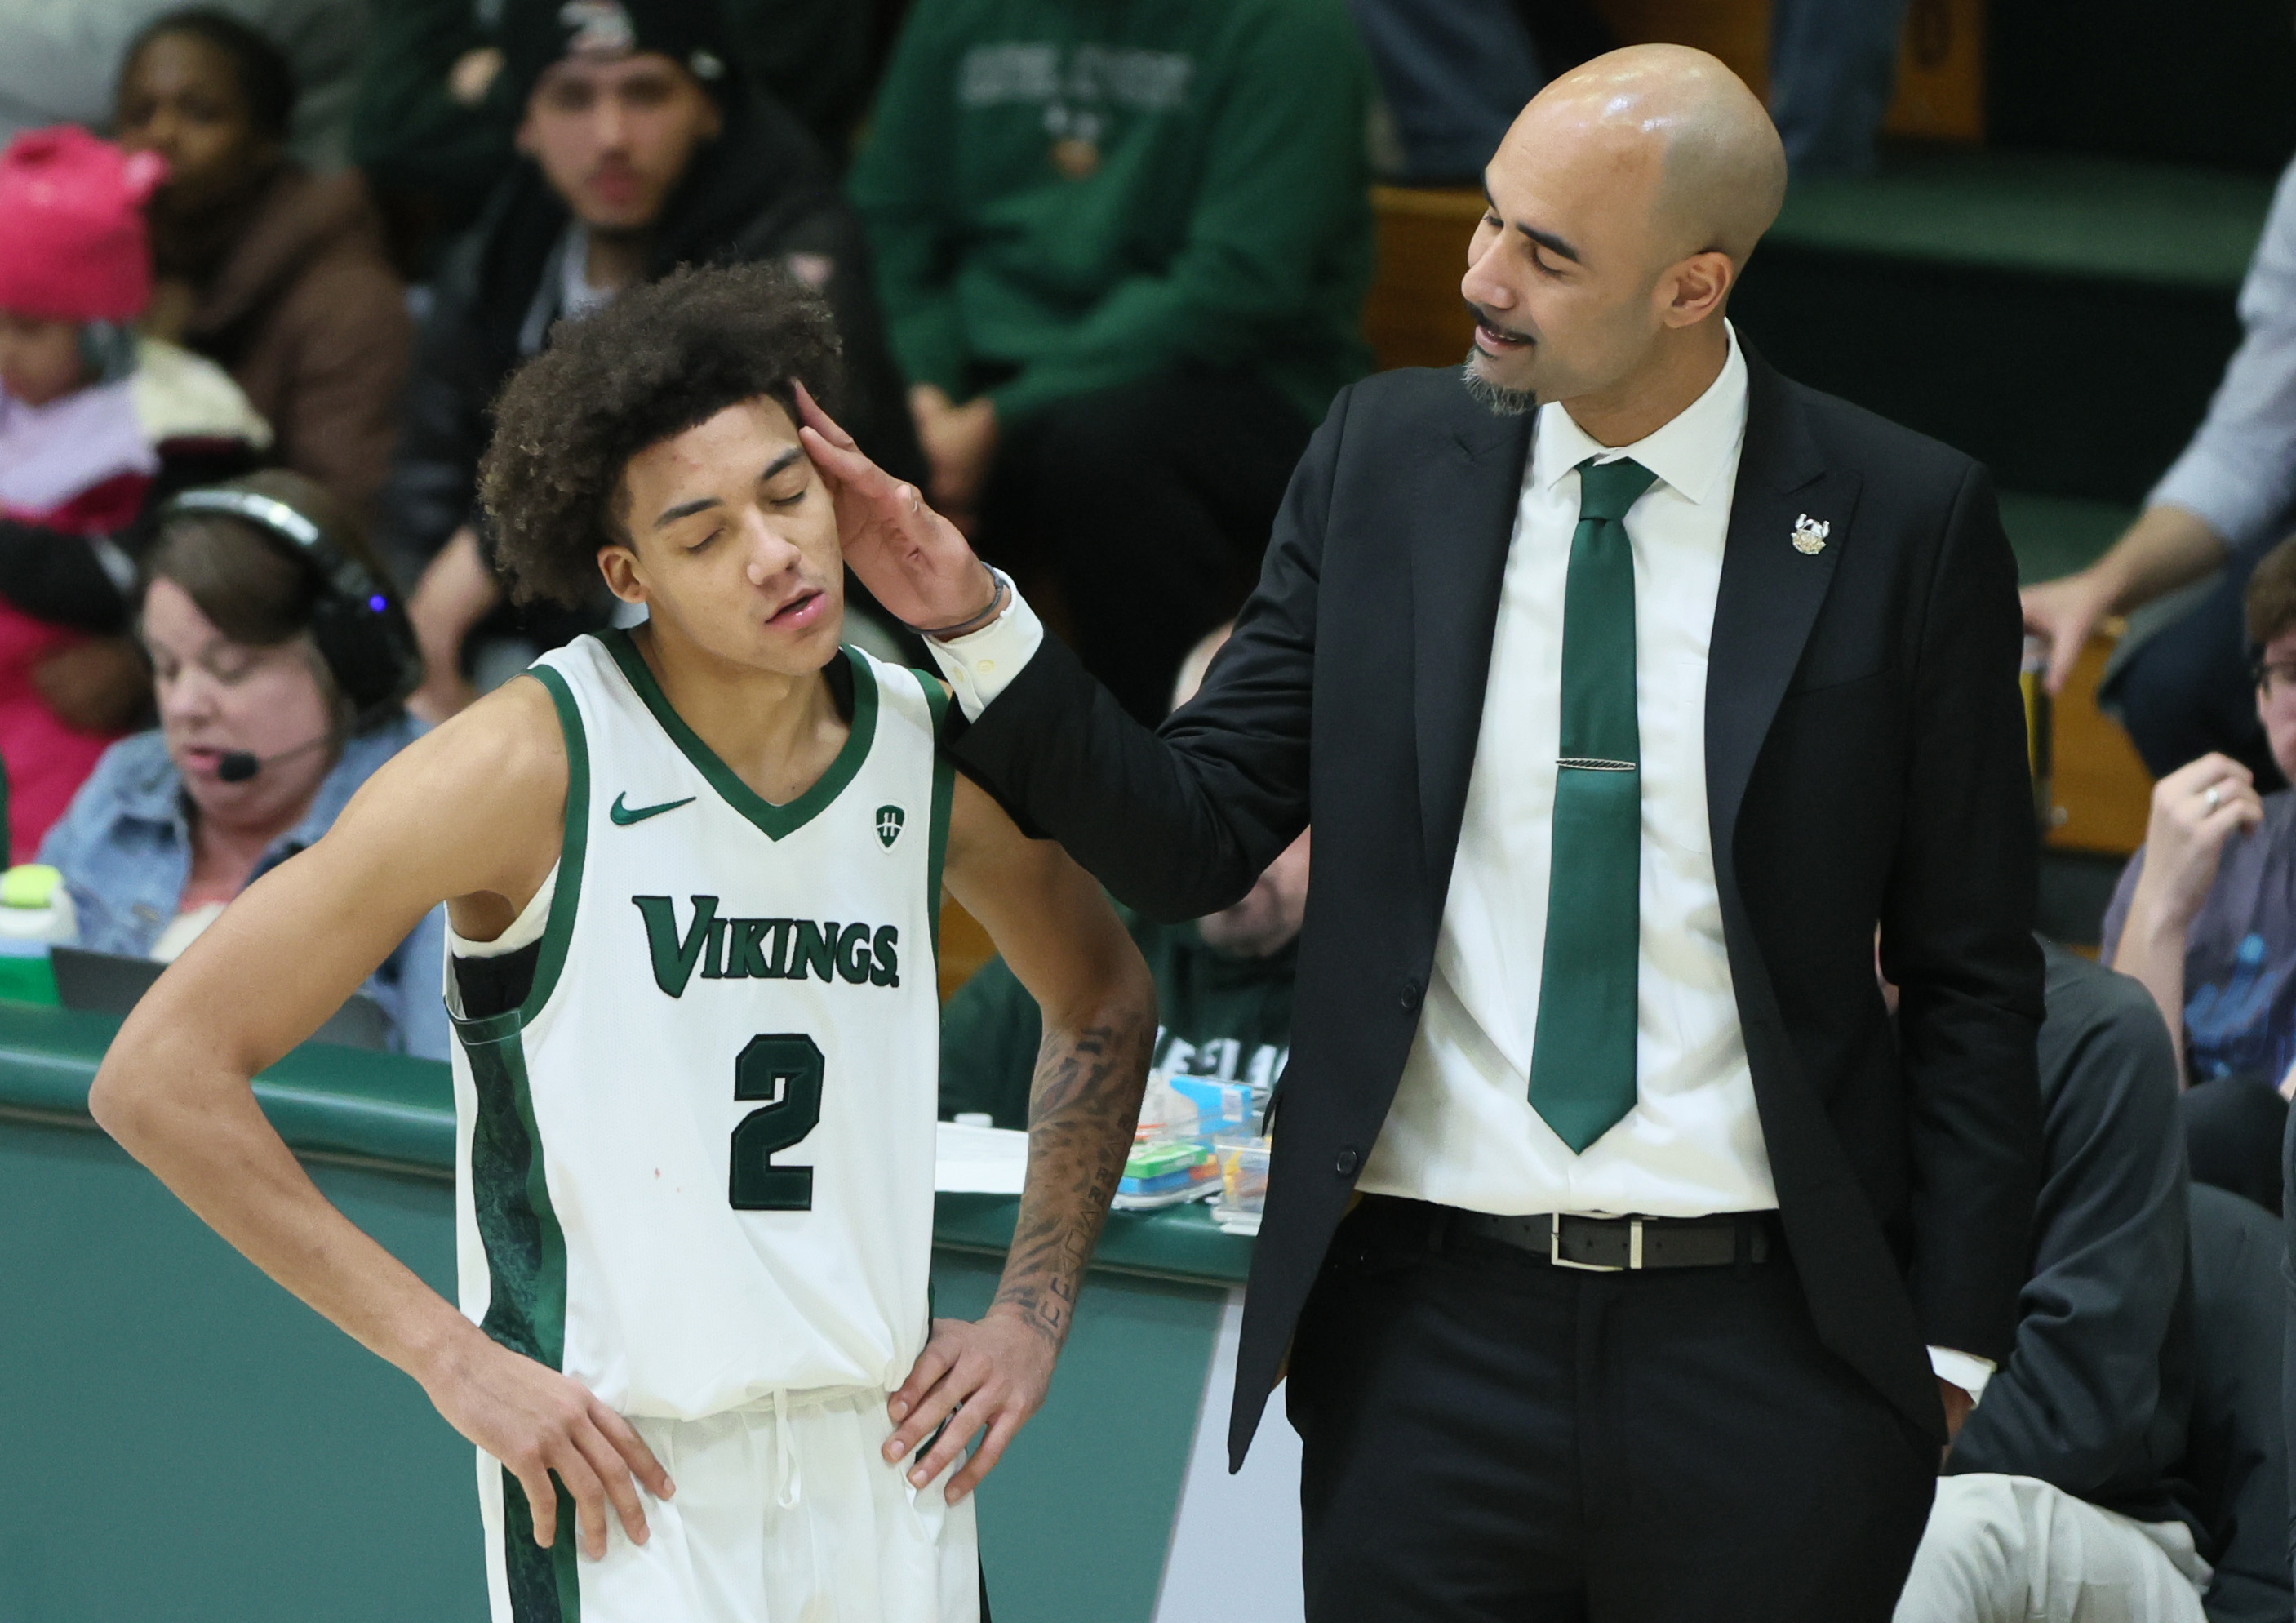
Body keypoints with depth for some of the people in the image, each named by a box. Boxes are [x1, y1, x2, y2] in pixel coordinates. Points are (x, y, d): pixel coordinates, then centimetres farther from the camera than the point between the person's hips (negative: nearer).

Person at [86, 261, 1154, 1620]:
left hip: (891, 1474, 5)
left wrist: (1034, 1317, 13)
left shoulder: (937, 753, 3)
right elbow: (161, 1073, -12)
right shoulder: (536, 764, -11)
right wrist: (450, 1354, -13)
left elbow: (1107, 999, 25)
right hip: (620, 1489, -5)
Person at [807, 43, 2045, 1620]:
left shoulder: (1906, 522, -3)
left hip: (1767, 1338, -2)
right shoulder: (1386, 460, 4)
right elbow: (1194, 839, 6)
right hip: (1434, 1327, 2)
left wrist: (1954, 1344, -1)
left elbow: (1971, 977, 2)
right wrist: (975, 626, -8)